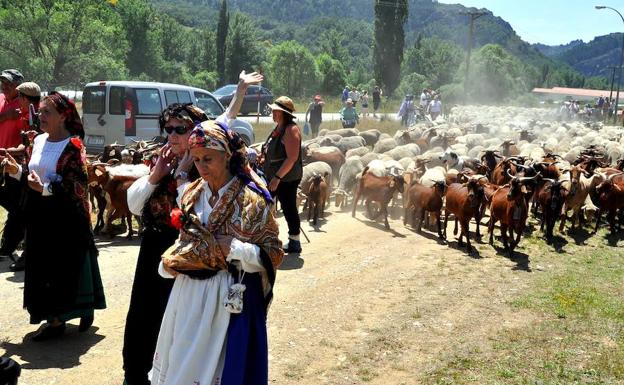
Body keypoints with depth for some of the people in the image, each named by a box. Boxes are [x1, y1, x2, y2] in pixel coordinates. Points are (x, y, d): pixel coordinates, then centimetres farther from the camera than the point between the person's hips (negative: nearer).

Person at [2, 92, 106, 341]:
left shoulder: (73, 146, -13)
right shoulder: (39, 141, 9)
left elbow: (77, 186, -17)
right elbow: (33, 176, 18)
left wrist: (45, 188, -25)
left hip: (66, 217, -7)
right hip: (40, 215, 7)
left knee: (67, 266, 1)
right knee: (44, 267, 11)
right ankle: (54, 318, 22)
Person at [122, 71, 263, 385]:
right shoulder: (163, 160, 6)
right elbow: (133, 205, 2)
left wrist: (182, 173, -19)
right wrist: (156, 173, -9)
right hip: (154, 248, 6)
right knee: (142, 315, 15)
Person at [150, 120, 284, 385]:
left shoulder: (251, 200, -13)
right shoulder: (191, 195, 4)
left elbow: (274, 253, -10)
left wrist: (235, 249, -22)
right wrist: (171, 263, 0)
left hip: (231, 299, -5)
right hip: (189, 293, 6)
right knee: (181, 363, 16)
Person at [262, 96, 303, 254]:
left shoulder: (290, 130, -17)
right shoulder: (277, 129, 12)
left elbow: (292, 158, -24)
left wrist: (278, 177, -25)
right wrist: (263, 154, 11)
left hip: (287, 179, -10)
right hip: (273, 177, 10)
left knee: (289, 209, 0)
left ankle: (294, 243, 12)